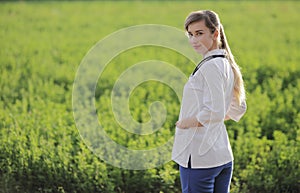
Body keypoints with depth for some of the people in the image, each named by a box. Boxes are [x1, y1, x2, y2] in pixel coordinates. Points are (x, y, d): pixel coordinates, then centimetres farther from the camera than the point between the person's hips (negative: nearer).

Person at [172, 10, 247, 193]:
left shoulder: (210, 66, -15)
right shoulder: (227, 65, 13)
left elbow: (214, 113, -23)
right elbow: (239, 109, 24)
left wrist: (187, 122, -10)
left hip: (199, 156, -9)